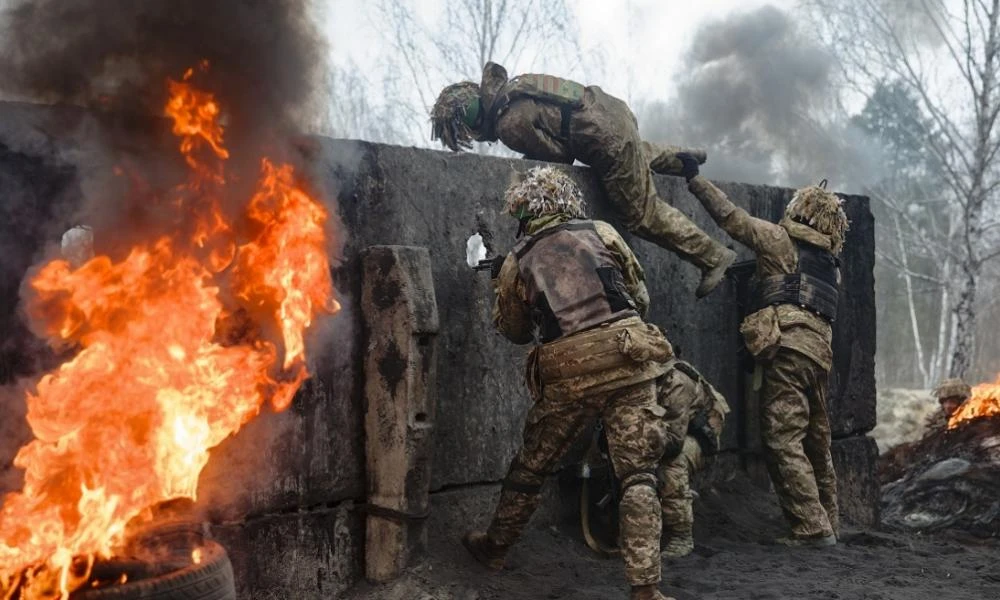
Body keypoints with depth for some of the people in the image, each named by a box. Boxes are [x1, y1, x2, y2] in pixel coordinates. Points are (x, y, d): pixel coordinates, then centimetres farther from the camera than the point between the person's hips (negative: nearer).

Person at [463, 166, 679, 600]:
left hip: (568, 375, 1)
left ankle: (494, 547, 39)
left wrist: (502, 287, 34)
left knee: (531, 466, 20)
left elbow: (516, 332, 21)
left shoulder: (518, 262, 9)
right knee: (638, 475, 2)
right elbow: (640, 296, 15)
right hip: (628, 360, -1)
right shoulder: (601, 232, 9)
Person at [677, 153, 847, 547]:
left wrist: (694, 177, 5)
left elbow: (730, 217, 0)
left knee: (783, 440, -9)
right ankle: (828, 524, 22)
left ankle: (812, 528, -12)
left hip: (789, 345, -8)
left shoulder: (782, 240, 4)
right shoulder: (830, 262, 24)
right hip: (821, 349, 8)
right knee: (816, 441, 15)